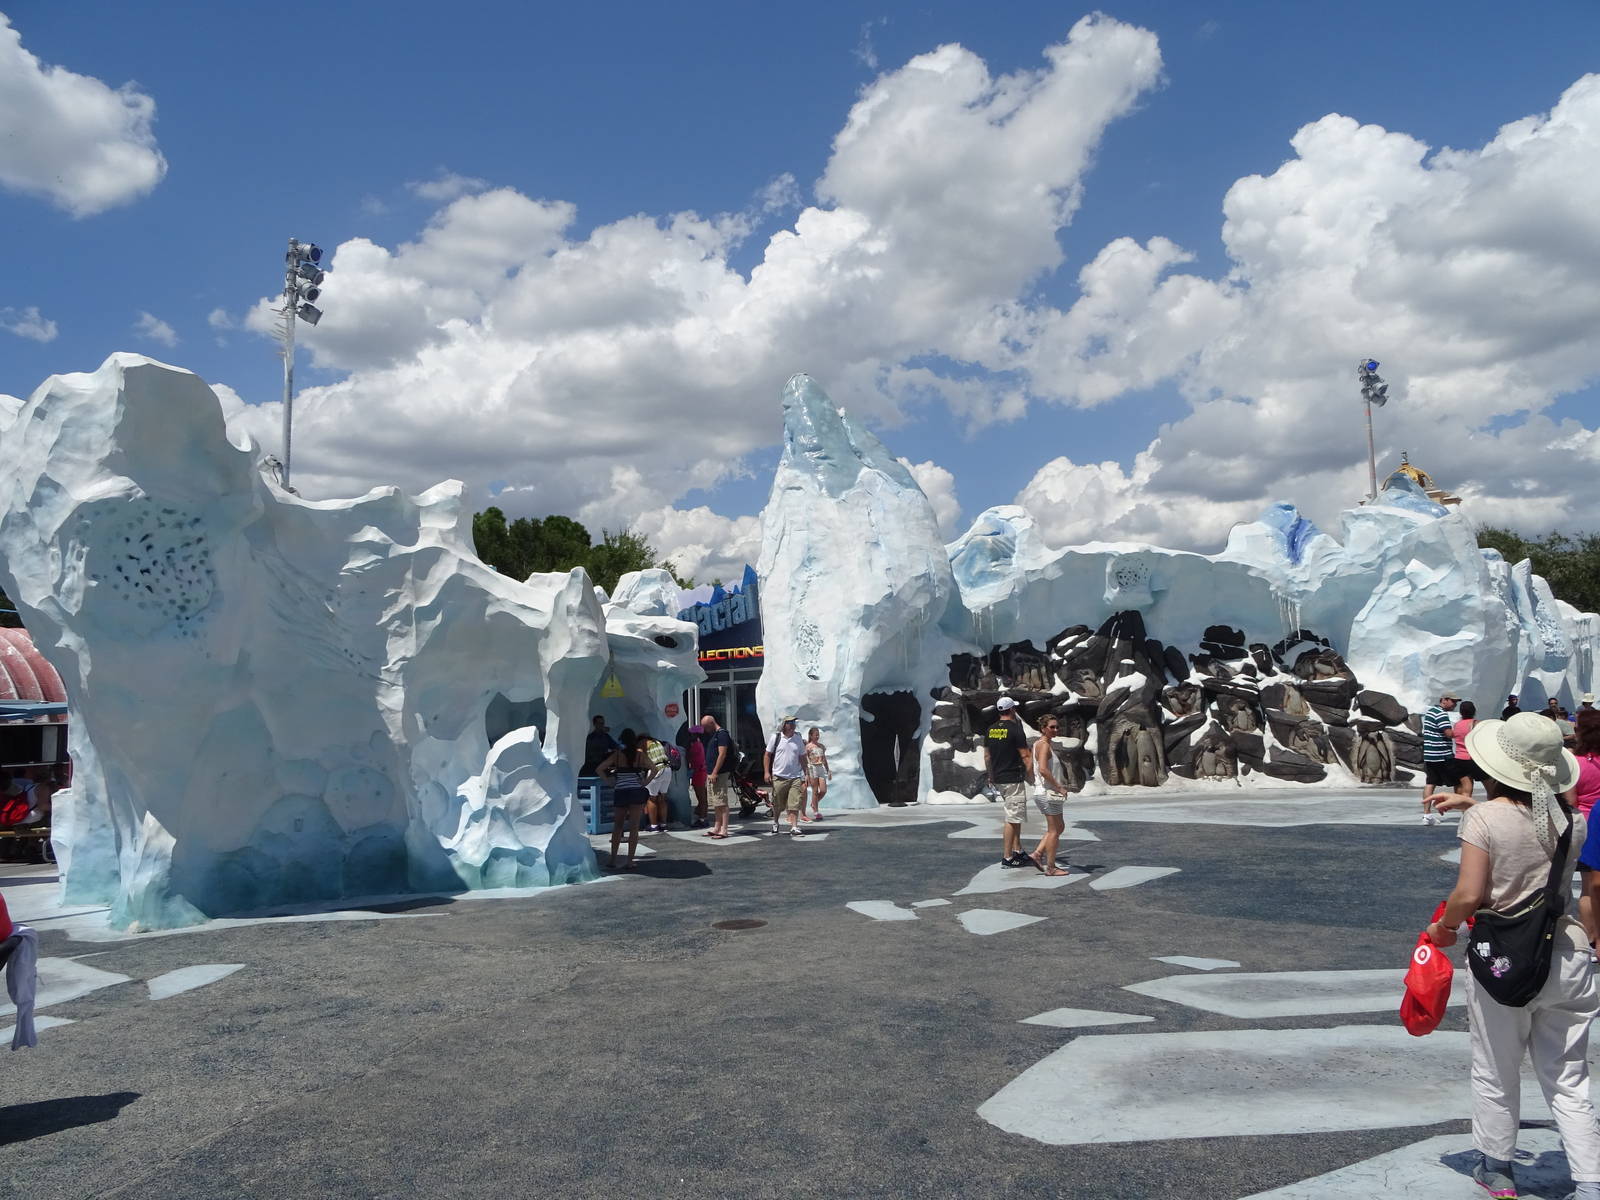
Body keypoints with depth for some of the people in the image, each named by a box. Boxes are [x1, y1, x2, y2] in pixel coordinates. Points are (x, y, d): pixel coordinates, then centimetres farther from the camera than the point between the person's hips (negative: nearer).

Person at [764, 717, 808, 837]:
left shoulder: (798, 738, 6)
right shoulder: (776, 737, 0)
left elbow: (802, 758, 12)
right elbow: (767, 755, 4)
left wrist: (805, 775, 8)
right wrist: (766, 772, -4)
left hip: (795, 777, 1)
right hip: (779, 777, -1)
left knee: (794, 805, -8)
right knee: (777, 805, 11)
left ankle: (794, 828, -8)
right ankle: (775, 822, 35)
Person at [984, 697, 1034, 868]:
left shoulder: (990, 730, 8)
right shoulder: (1015, 730, -13)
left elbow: (987, 756, 14)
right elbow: (1025, 757, -13)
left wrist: (991, 777, 24)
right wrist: (1031, 778, -5)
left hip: (998, 779, 8)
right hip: (1013, 780, -8)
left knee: (1015, 817, 18)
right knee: (1012, 819, -4)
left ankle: (1018, 851, 20)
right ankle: (1007, 858, -3)